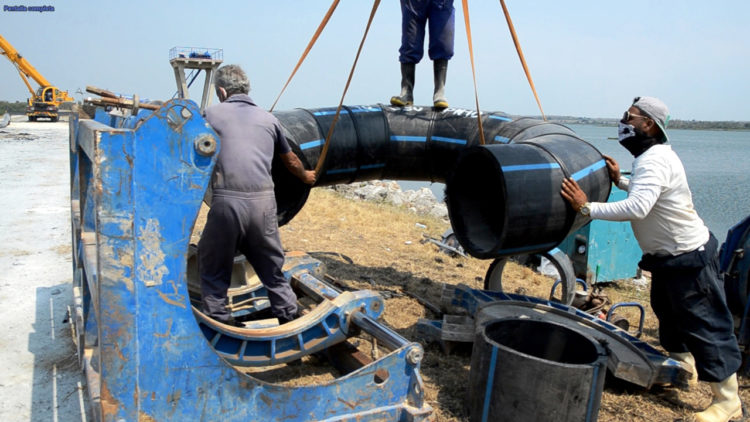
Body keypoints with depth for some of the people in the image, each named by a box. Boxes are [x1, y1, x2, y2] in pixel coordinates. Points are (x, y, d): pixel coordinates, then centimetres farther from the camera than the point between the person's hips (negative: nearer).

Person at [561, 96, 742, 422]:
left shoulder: (655, 161, -26)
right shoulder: (650, 157, 7)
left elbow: (637, 208, -40)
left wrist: (587, 207, -38)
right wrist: (620, 181, 8)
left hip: (690, 257, -11)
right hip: (667, 256, 11)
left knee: (705, 325, -1)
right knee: (668, 314, 24)